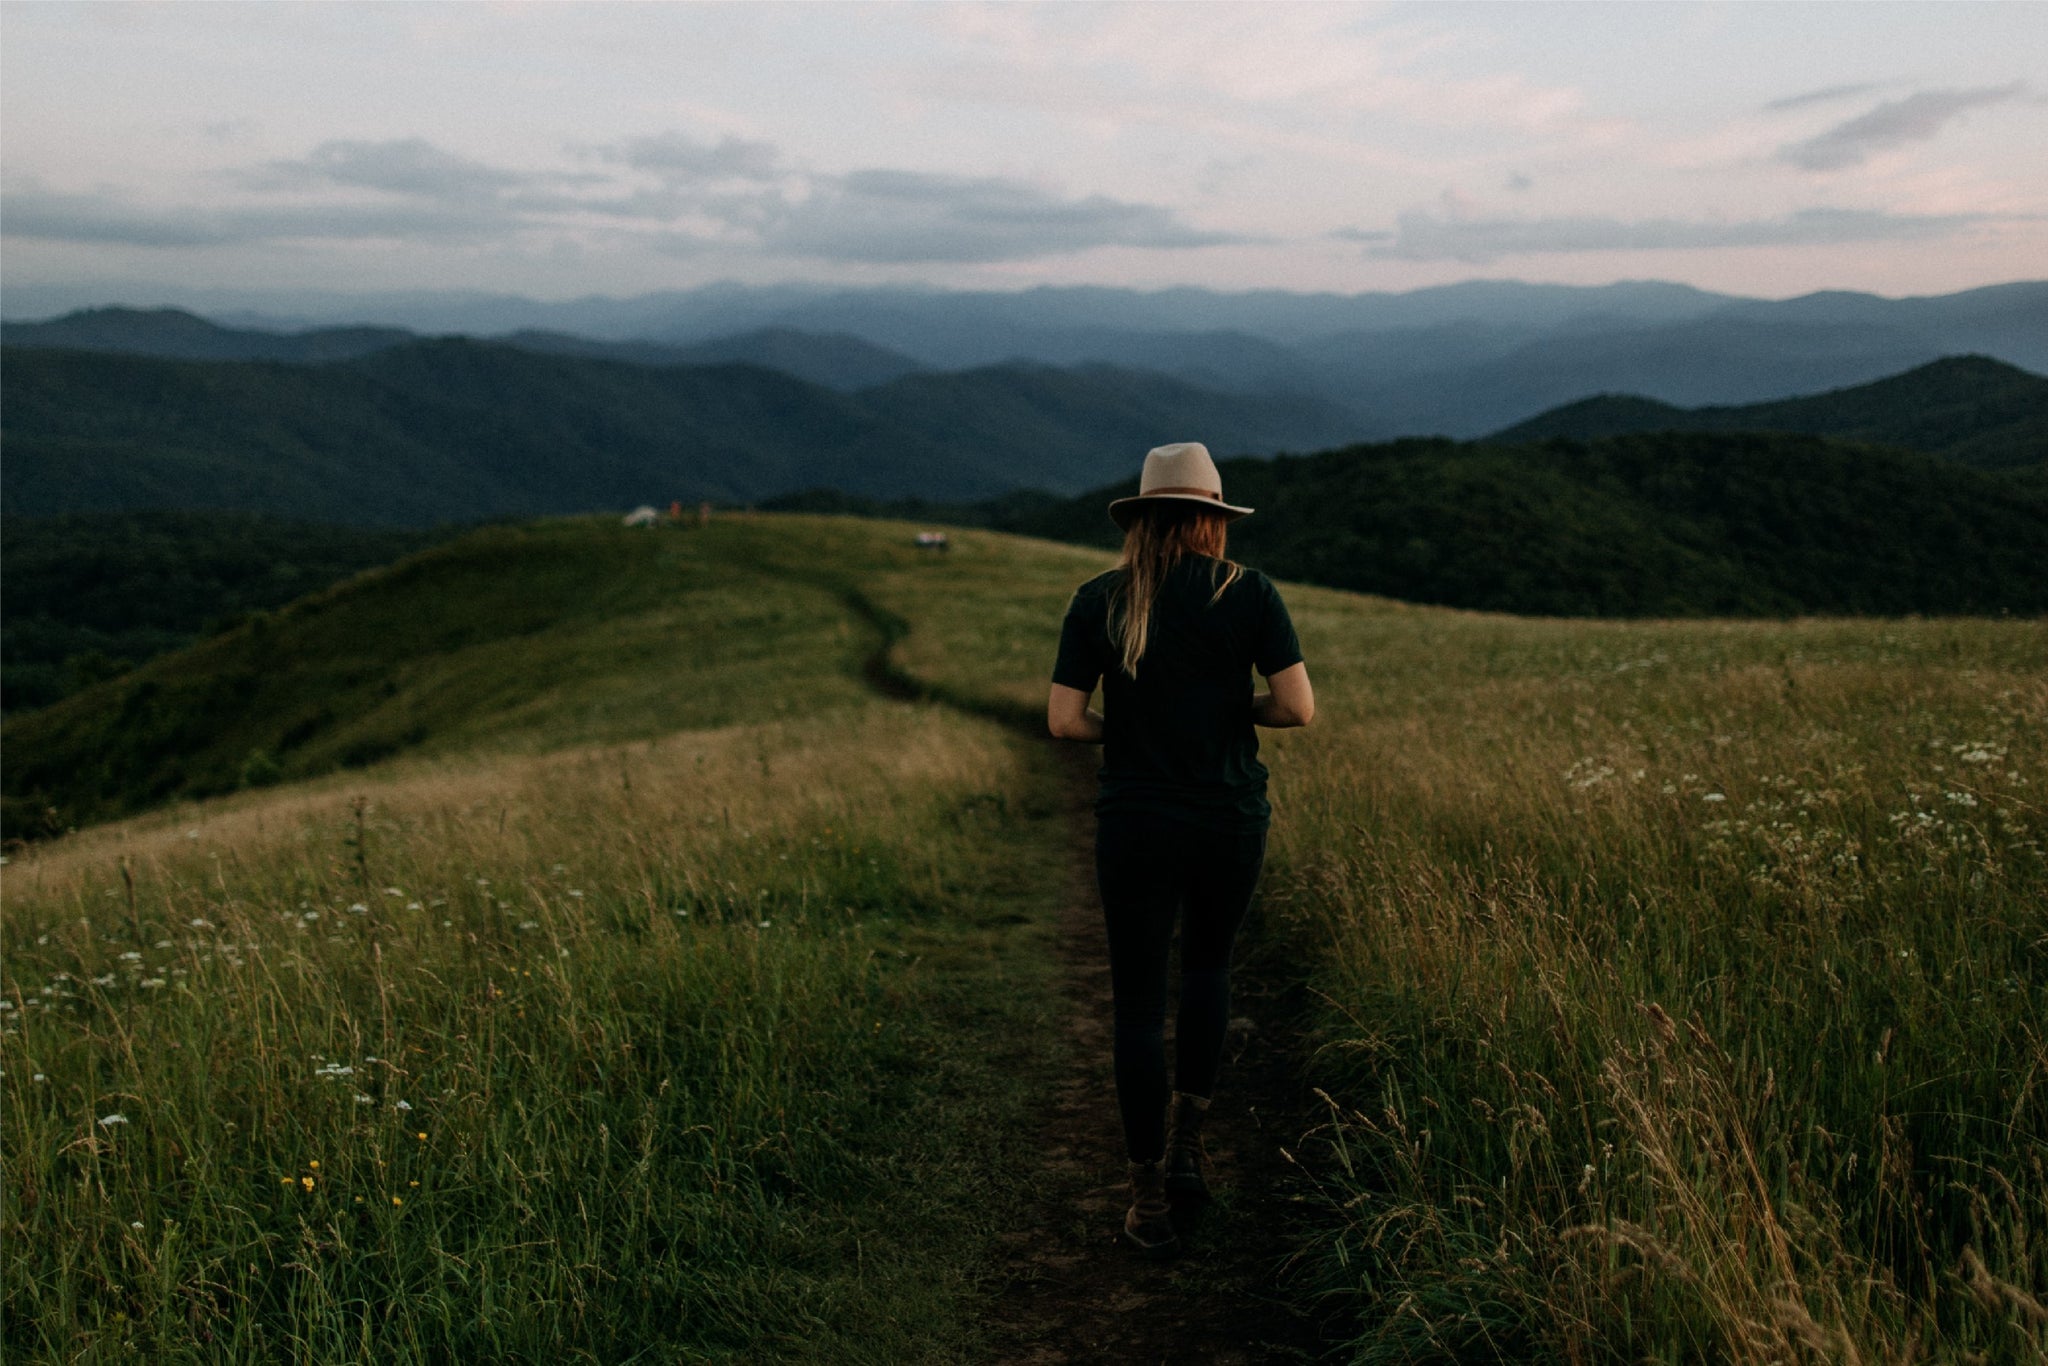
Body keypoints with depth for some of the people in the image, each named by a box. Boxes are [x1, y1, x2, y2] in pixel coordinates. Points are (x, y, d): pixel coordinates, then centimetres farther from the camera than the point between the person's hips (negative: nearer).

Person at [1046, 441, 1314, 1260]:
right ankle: (1186, 1138, 16)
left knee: (1139, 1002, 10)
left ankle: (1152, 1201, 13)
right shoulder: (1249, 593, -6)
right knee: (1208, 966, 26)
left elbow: (1064, 721, -7)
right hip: (1230, 821, 1)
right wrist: (1236, 708, 9)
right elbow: (1298, 707, -10)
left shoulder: (1098, 601, -4)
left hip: (1135, 824, 0)